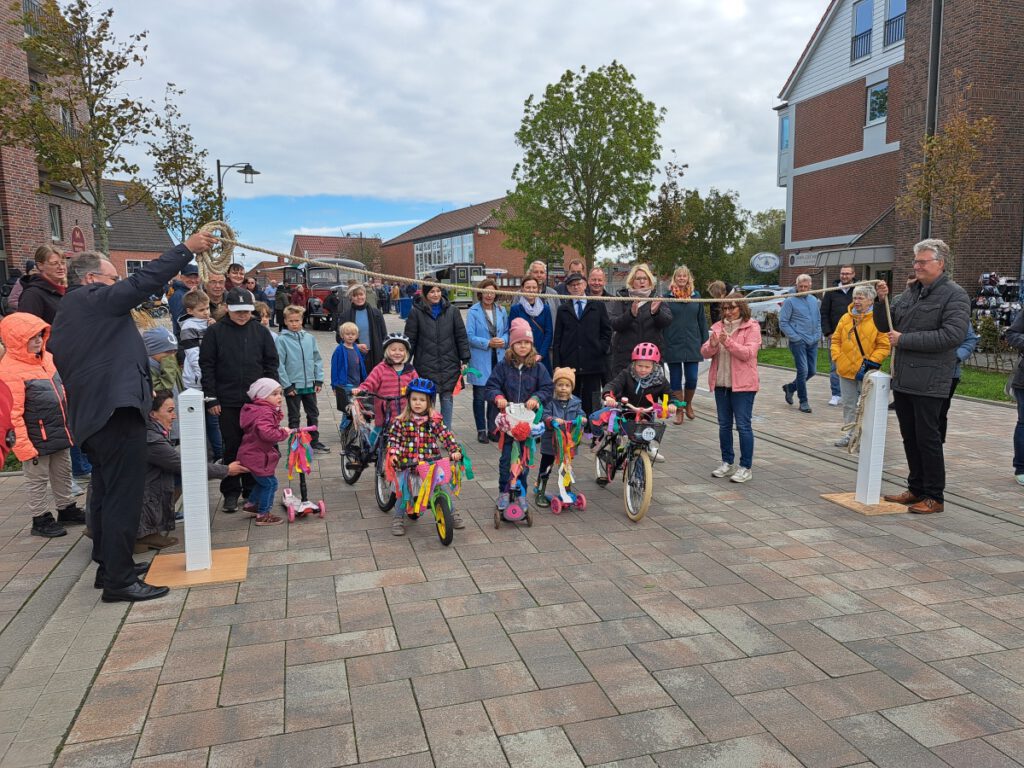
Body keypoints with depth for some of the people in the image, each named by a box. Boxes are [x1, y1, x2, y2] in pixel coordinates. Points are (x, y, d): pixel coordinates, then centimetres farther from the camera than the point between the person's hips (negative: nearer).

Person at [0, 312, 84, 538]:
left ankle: (67, 509, 36)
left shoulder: (47, 357, 5)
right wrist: (23, 443, -22)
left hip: (59, 432, 8)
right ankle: (41, 519, 19)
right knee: (38, 479, 7)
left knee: (63, 473, 20)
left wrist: (70, 421, 20)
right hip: (37, 438, -8)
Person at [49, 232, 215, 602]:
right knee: (123, 497, -7)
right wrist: (187, 249, -12)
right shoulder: (95, 300, -7)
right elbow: (142, 282, -17)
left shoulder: (68, 313, 21)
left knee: (106, 494, 18)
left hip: (92, 415, 11)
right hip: (117, 412, -11)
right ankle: (119, 581, -4)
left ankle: (109, 566, 29)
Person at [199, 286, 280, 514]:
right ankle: (231, 493, 16)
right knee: (231, 447, 5)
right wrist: (211, 398, -5)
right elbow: (206, 366, -1)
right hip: (227, 402, -1)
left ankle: (252, 491, 20)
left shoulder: (260, 331, 4)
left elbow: (272, 363, 7)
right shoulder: (215, 332, -1)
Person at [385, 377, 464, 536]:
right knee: (404, 492, 0)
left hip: (431, 462, 1)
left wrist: (455, 450, -16)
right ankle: (398, 519, 18)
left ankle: (452, 513, 23)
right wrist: (393, 454, -13)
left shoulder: (434, 420, -1)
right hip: (408, 463, 0)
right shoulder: (401, 421, -2)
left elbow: (446, 436, -4)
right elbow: (393, 438, 1)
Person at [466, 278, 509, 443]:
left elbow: (507, 331, 13)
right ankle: (481, 430, 15)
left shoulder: (501, 311, 7)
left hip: (498, 358, 4)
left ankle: (492, 429, 22)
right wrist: (488, 343, -19)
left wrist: (503, 341, -8)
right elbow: (470, 336, -10)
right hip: (480, 360, -4)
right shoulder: (473, 312, -7)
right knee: (480, 396, 4)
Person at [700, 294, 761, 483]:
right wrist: (712, 345, -17)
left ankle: (746, 467, 4)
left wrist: (728, 342, -26)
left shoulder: (751, 327, -3)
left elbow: (748, 353, -16)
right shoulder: (718, 326, 11)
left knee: (743, 425, -4)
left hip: (742, 384, -6)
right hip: (721, 383, 6)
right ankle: (728, 463, 23)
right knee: (724, 424, 12)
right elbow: (705, 352, 5)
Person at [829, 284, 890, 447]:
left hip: (866, 372, -5)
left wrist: (870, 363, -15)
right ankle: (848, 434, 24)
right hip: (846, 369, 5)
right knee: (848, 405, 13)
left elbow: (884, 345, -9)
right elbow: (836, 340, 13)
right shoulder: (845, 318, 7)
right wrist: (837, 358, 1)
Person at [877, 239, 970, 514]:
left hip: (929, 382, -7)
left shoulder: (955, 295, -7)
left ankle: (934, 497, 10)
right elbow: (885, 326, 16)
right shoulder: (910, 292, 13)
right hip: (902, 379, 7)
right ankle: (917, 489, 26)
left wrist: (904, 340, -17)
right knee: (910, 437, 14)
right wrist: (883, 301, -2)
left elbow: (953, 335, -19)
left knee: (927, 438, -1)